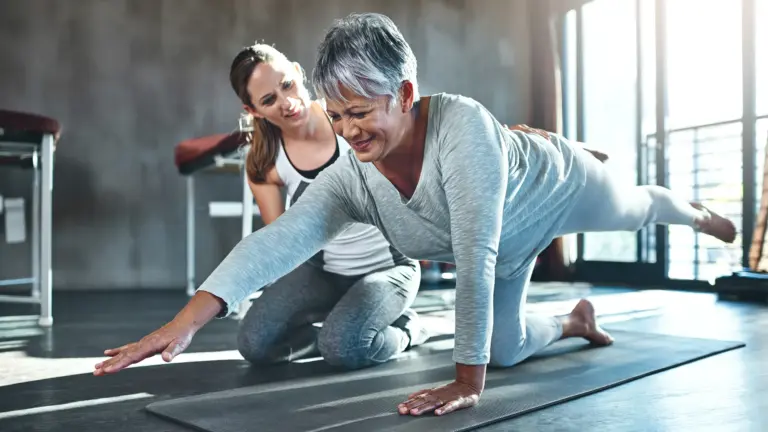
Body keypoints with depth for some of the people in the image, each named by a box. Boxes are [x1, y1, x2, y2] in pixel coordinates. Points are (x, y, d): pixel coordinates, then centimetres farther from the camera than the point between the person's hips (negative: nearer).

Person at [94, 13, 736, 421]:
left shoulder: (461, 125, -47)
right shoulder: (352, 180, -31)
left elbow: (476, 255, -48)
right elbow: (276, 240, -39)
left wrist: (469, 380, -44)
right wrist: (186, 320, -51)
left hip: (557, 185, -4)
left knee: (636, 210, 28)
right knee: (504, 350, 14)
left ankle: (695, 211, 66)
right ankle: (578, 320, 47)